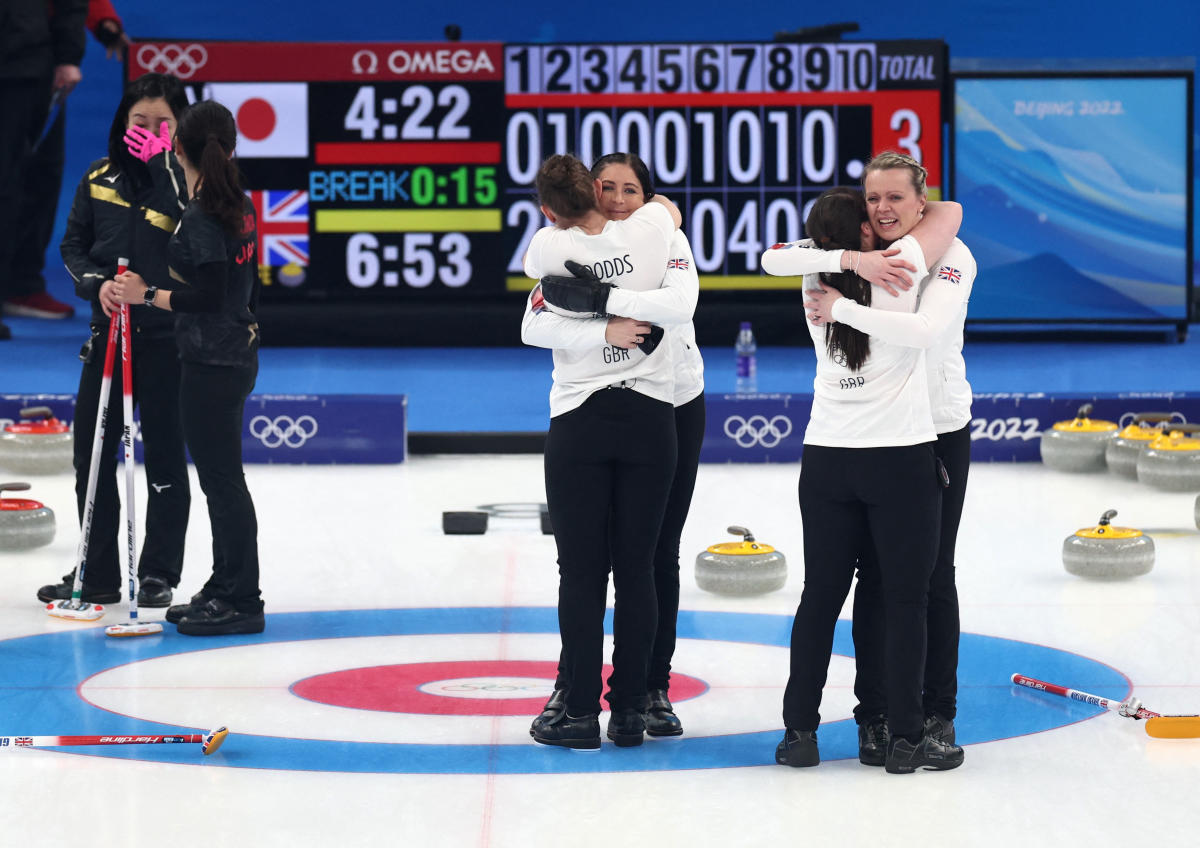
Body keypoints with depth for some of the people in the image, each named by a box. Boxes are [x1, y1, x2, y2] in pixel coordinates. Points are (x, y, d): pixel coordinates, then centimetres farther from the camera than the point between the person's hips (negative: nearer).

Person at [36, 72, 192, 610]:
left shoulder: (187, 181, -6)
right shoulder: (101, 178, 6)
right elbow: (73, 243, 11)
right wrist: (96, 282, -8)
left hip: (167, 337, -4)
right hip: (110, 331, 4)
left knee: (163, 454, 2)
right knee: (92, 451, 7)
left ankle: (158, 575, 12)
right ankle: (96, 575, 17)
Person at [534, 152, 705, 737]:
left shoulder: (667, 241, -9)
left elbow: (680, 303, -29)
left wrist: (600, 299, -38)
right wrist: (605, 327, -33)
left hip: (674, 410, -1)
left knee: (659, 553, 4)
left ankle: (654, 689, 12)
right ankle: (572, 684, 14)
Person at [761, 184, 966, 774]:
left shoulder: (817, 282, 3)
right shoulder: (899, 264, -7)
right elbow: (951, 211, 6)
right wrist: (918, 214, 25)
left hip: (827, 460, 4)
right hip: (902, 459, -4)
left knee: (820, 597, 10)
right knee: (905, 598, 2)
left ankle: (799, 731, 11)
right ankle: (905, 738, 2)